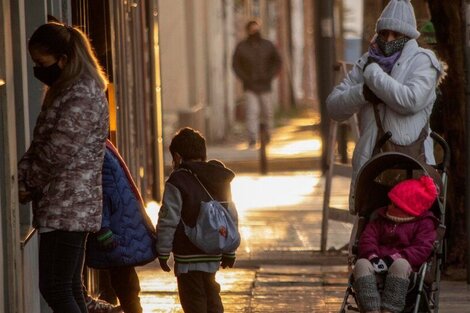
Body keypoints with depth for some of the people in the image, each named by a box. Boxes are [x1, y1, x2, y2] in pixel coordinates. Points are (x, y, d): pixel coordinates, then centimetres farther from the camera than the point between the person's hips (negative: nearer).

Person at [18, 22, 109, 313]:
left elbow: (57, 151, -18)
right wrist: (24, 180, 0)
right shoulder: (64, 91, 17)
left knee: (55, 289, -11)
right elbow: (40, 145, 16)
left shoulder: (82, 96, -15)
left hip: (66, 207, -10)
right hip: (71, 208, 10)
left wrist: (27, 182, -3)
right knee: (69, 289, 10)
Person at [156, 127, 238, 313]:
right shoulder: (221, 180, 10)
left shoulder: (177, 181, -12)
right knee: (211, 295, 21)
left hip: (189, 256, -7)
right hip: (213, 254, 7)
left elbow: (168, 220, -14)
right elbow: (232, 218, 14)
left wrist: (163, 252, -5)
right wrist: (229, 252, 21)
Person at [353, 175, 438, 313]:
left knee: (400, 265, -40)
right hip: (378, 264, 4)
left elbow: (422, 249, -8)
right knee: (362, 264, -29)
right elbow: (367, 238, 9)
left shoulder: (424, 224, 6)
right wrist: (373, 257, -15)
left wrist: (392, 259, -20)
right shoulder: (381, 219, 21)